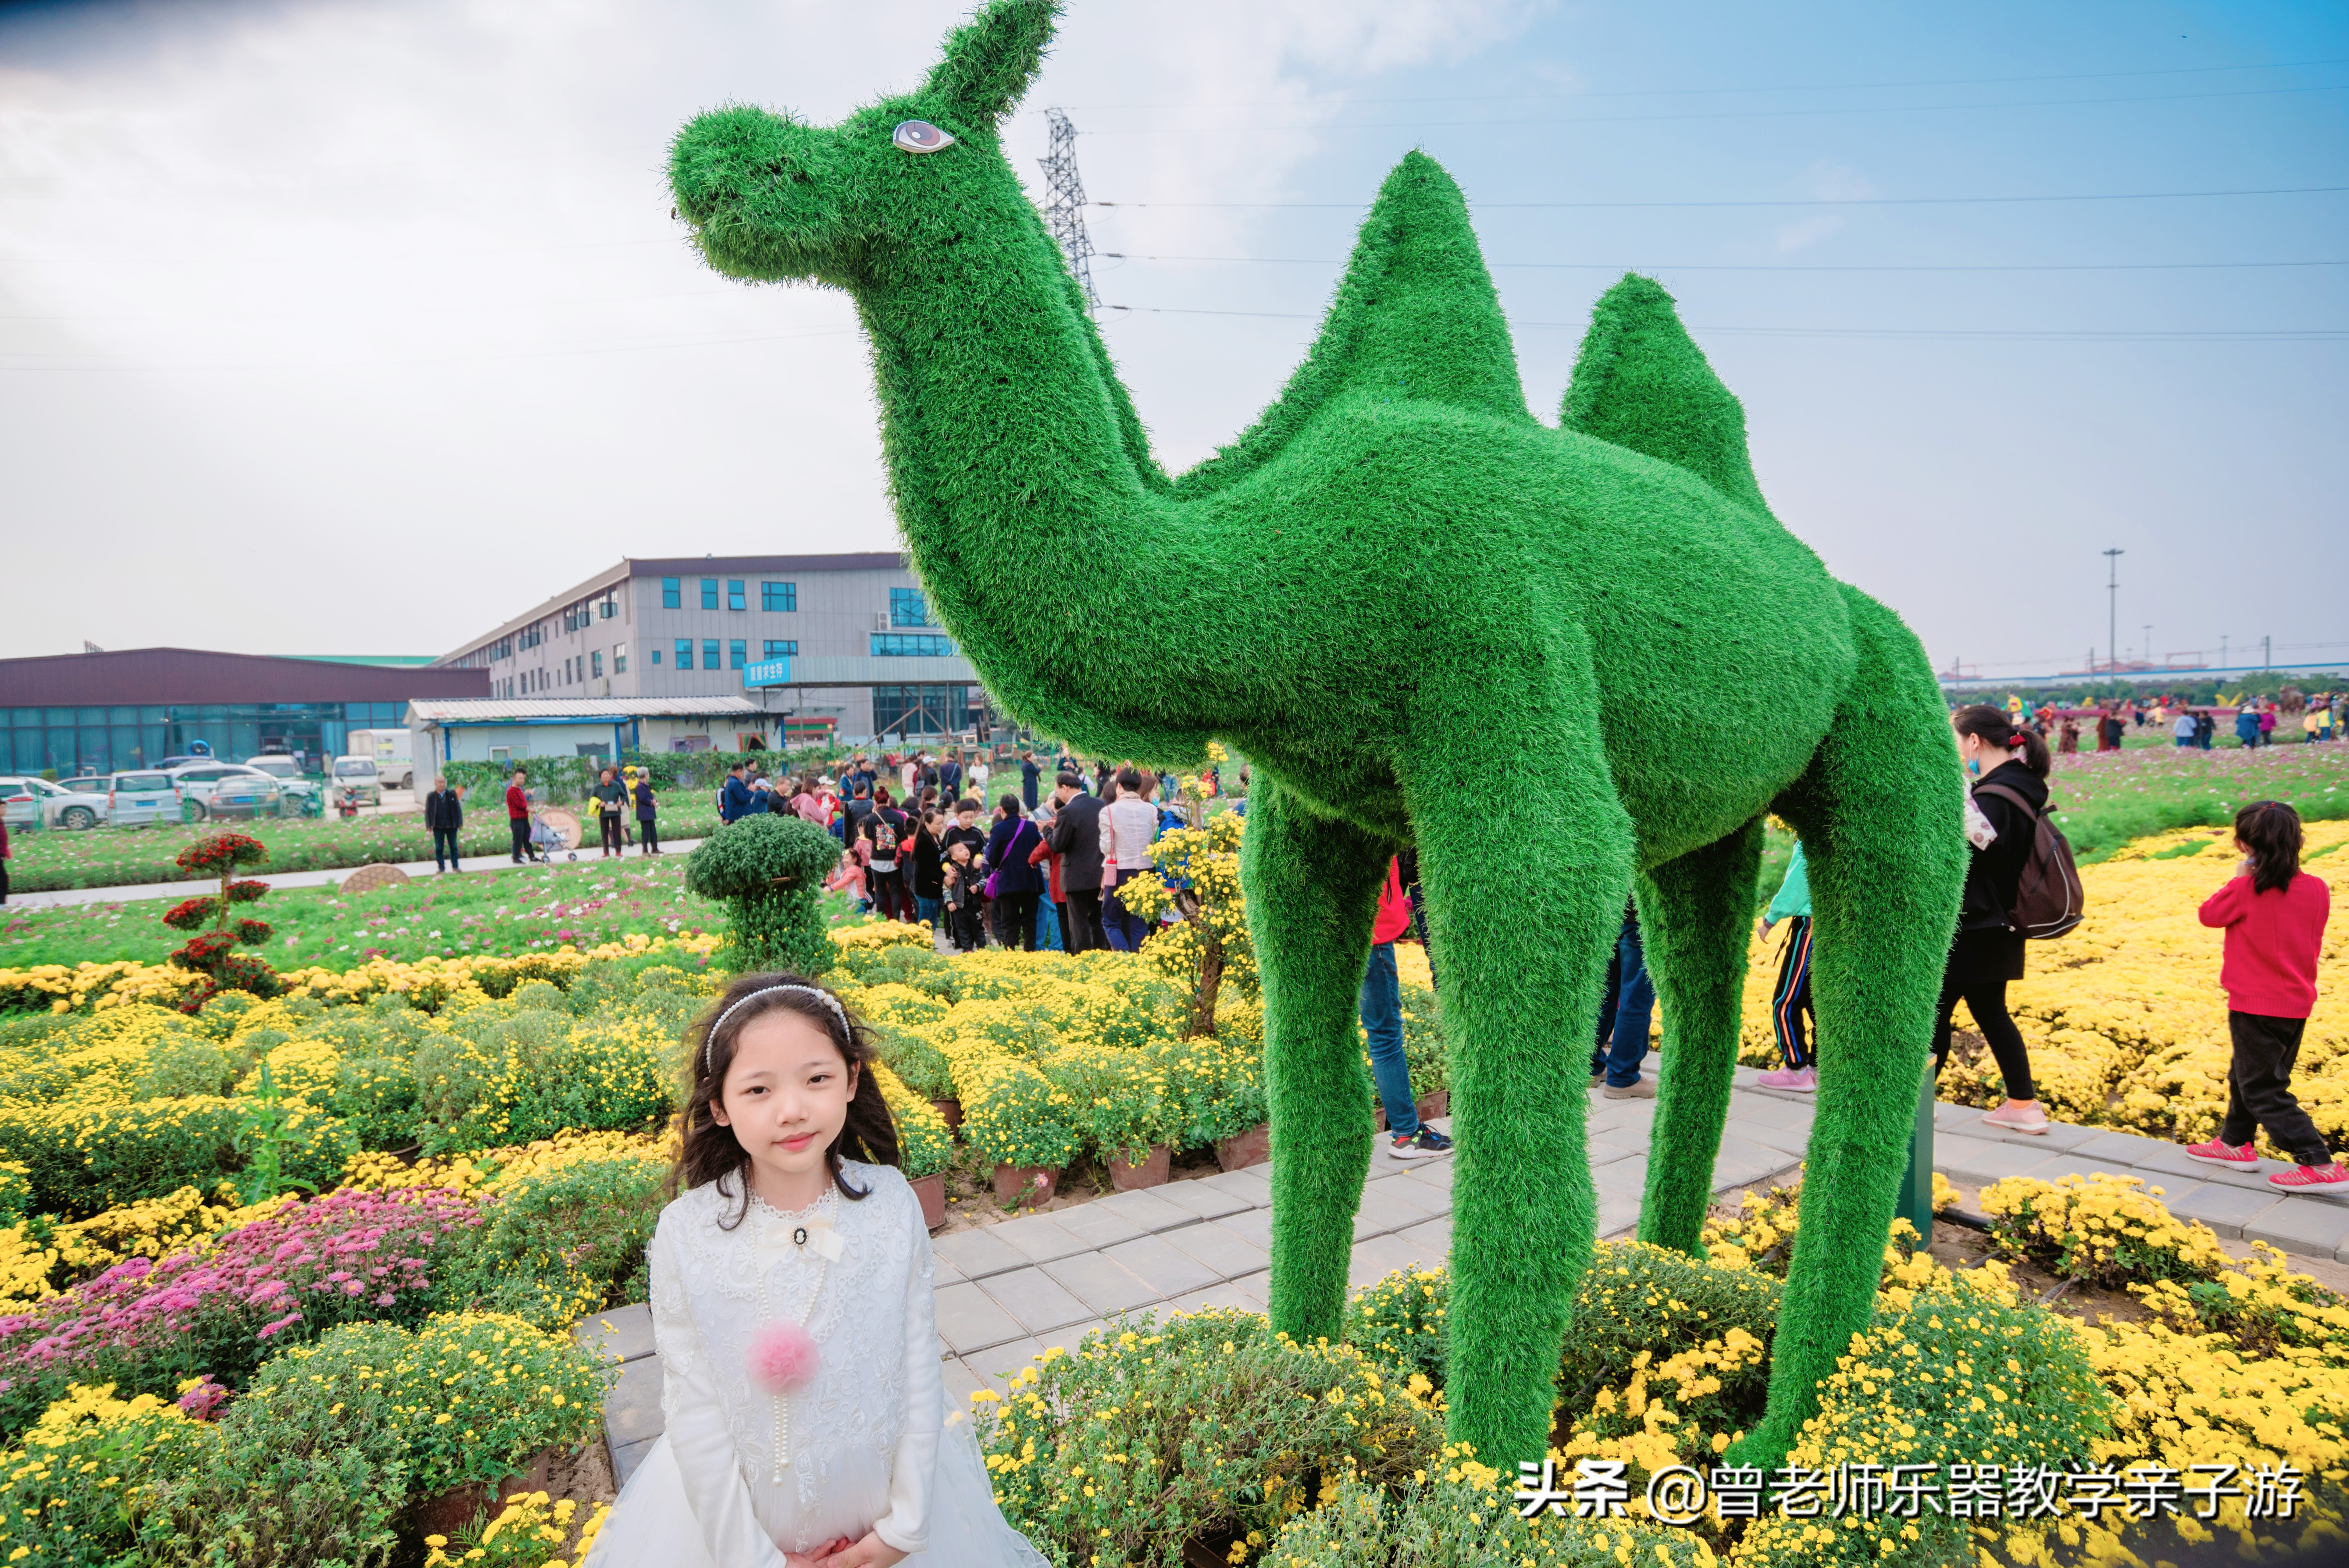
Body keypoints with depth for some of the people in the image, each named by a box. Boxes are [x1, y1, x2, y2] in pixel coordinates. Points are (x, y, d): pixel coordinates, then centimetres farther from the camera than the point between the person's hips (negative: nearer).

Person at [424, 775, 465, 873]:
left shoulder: (452, 794, 1)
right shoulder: (431, 797, -1)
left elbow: (458, 809, 3)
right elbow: (428, 811, 1)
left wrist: (460, 823, -2)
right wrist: (429, 825, -7)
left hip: (451, 826, 1)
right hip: (438, 827, -1)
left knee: (453, 847, 9)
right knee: (439, 848, 5)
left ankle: (455, 866, 18)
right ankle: (441, 868, 14)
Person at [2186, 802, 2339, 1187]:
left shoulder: (2246, 889, -19)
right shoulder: (2317, 889, -1)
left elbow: (2209, 914, -2)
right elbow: (2312, 943, 14)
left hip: (2255, 1006, -8)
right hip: (2298, 1004, 8)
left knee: (2262, 1090, 0)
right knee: (2247, 1074, 23)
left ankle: (2319, 1164, -4)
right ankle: (2234, 1143, 37)